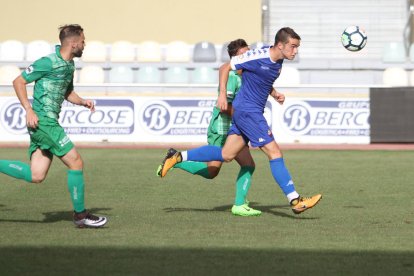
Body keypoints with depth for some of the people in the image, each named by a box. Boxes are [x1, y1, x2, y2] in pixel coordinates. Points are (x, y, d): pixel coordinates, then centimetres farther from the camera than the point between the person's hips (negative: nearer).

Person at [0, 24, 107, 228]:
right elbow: (18, 82, -10)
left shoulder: (69, 65, 14)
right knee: (76, 163, -6)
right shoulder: (49, 63, -13)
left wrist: (82, 102, 9)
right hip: (43, 121, -9)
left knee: (36, 176, 4)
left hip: (48, 122, 9)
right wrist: (28, 110, -18)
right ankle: (80, 215, 3)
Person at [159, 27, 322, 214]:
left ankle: (177, 157, 19)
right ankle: (295, 201, -9)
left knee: (226, 155, 11)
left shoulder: (278, 61, 7)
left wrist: (275, 94, 8)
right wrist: (222, 95, -11)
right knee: (275, 153, -10)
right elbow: (225, 68, -8)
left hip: (254, 111, 9)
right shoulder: (257, 57, -18)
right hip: (247, 110, -9)